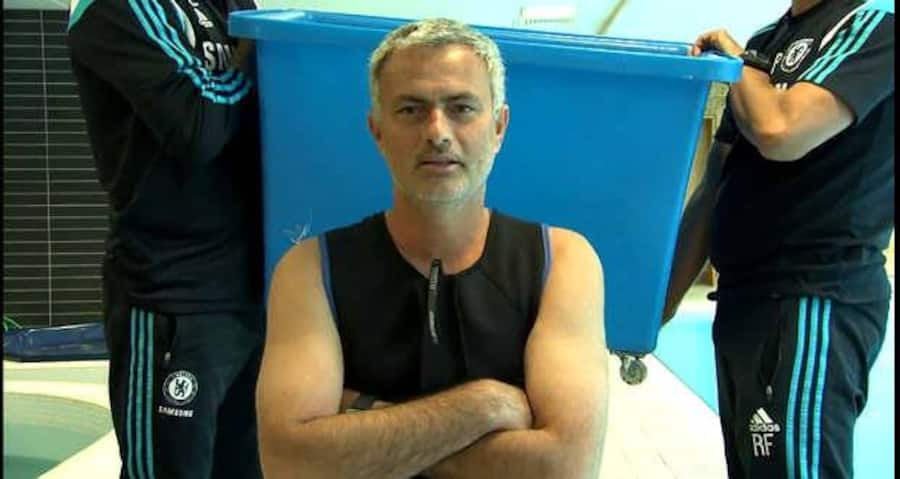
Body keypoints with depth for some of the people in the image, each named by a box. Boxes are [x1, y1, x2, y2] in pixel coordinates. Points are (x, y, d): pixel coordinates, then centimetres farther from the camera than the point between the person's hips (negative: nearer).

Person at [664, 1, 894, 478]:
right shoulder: (766, 42, 16)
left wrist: (738, 59, -5)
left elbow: (781, 130, -25)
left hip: (813, 300, -8)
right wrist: (667, 297, 12)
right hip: (744, 296, 8)